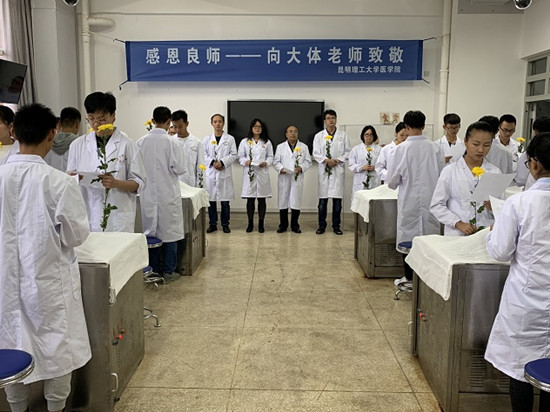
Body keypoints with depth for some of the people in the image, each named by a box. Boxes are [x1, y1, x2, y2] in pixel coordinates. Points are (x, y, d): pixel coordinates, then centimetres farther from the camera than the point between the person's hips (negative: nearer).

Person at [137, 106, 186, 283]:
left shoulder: (141, 142, -3)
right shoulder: (172, 142, -13)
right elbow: (179, 168, -12)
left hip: (148, 194, 3)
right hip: (168, 193, -3)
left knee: (151, 231, 13)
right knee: (169, 232, 7)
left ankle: (153, 270, 21)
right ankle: (168, 272, 13)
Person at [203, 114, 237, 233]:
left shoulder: (230, 139, 5)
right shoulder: (206, 139, 9)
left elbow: (233, 155, 1)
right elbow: (204, 155, 5)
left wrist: (222, 162, -12)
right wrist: (212, 162, -11)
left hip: (225, 173, -1)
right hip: (210, 173, 1)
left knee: (225, 201, 1)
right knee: (211, 200, 4)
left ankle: (225, 224, 13)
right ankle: (212, 224, 15)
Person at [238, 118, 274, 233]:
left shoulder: (267, 142, 10)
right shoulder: (244, 142, 8)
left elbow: (271, 157, 8)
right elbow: (240, 156, 7)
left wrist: (266, 163, -12)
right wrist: (245, 161, -13)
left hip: (262, 173, 1)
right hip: (249, 173, 0)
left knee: (262, 200, 4)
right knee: (250, 200, 2)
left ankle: (261, 223, 14)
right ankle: (250, 223, 14)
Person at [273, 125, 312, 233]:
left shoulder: (304, 147, 10)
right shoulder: (280, 146, 10)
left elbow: (308, 161, 7)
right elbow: (276, 161, 6)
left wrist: (301, 168, -12)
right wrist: (281, 168, -13)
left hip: (297, 178, 0)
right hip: (284, 178, 0)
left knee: (296, 201, 0)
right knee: (283, 201, 3)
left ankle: (294, 225, 11)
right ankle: (283, 224, 13)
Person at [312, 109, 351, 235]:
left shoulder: (343, 135, 8)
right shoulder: (319, 136, 7)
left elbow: (348, 152, 5)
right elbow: (316, 154, 2)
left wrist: (338, 160, -10)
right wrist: (326, 160, -13)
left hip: (338, 170, 0)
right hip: (324, 170, 0)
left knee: (337, 199, 2)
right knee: (323, 200, 2)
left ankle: (336, 226, 12)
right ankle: (322, 225, 12)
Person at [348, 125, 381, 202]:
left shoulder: (379, 149, 10)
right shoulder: (356, 149, 10)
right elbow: (351, 165, 3)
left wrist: (375, 167, -14)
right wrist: (362, 167, -10)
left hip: (375, 182, 0)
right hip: (360, 182, 0)